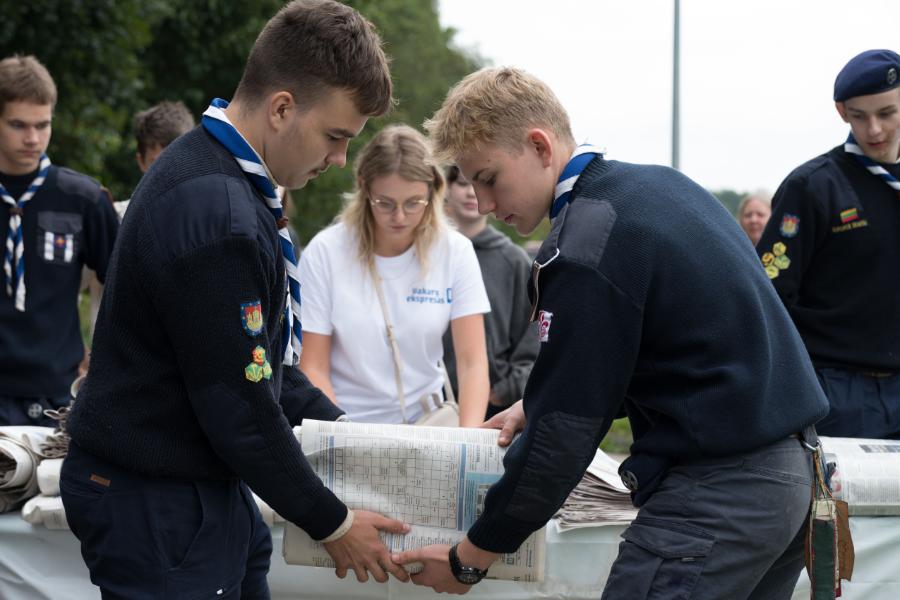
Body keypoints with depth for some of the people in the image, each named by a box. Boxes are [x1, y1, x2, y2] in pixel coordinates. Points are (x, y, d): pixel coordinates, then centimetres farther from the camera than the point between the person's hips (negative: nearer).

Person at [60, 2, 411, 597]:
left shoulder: (217, 174, 9)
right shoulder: (216, 214, -25)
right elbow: (239, 408, -22)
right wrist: (332, 524, -10)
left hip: (207, 490, 10)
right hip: (156, 505, -10)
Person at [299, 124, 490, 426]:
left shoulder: (455, 251, -3)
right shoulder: (324, 252, -8)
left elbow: (472, 362, -8)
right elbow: (313, 368, -6)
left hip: (424, 418, 2)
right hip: (346, 423, -2)